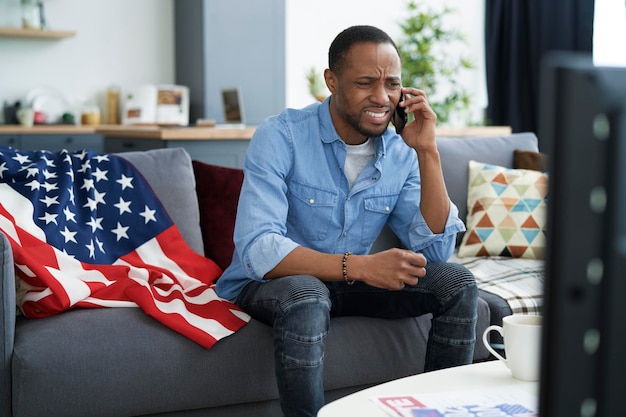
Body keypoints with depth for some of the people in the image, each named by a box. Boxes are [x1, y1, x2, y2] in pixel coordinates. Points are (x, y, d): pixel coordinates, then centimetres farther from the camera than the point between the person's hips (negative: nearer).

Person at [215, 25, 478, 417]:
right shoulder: (281, 137, -20)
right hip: (269, 282, -5)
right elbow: (257, 251, -29)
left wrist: (427, 152, -19)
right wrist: (358, 266, -38)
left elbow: (435, 250, -11)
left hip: (351, 282, 5)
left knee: (458, 283, -9)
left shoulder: (400, 153, -4)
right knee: (306, 299, -38)